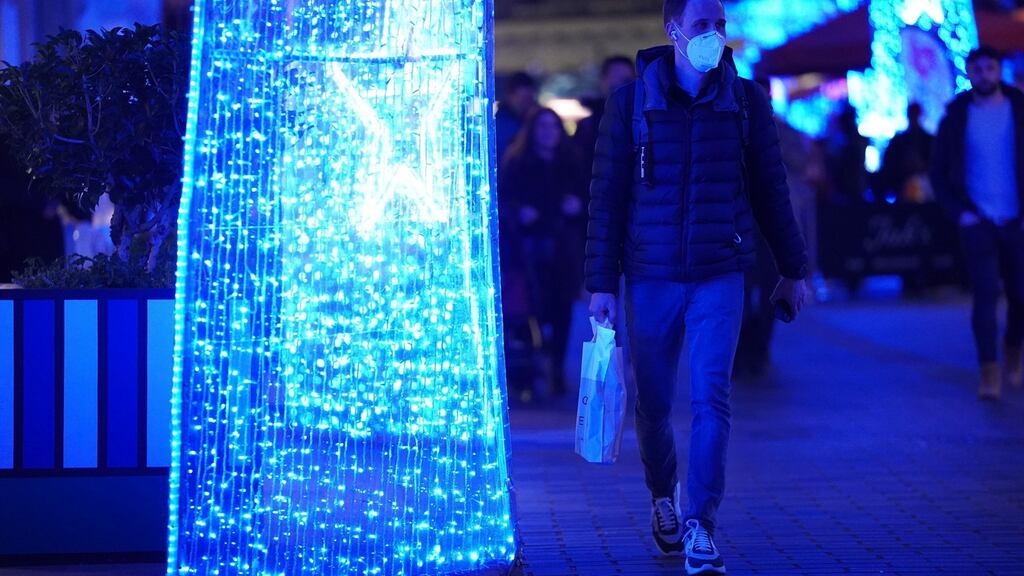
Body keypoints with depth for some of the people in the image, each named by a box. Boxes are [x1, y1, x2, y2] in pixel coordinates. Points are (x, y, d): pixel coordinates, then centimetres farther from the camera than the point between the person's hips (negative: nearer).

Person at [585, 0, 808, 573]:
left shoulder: (746, 100, 3)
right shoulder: (631, 102, -1)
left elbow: (770, 187, 10)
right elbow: (607, 197, 1)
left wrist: (794, 268, 13)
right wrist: (602, 282, -3)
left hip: (721, 275, 0)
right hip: (651, 277, 0)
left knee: (712, 397, -11)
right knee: (654, 403, 8)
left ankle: (701, 526, -9)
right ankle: (663, 499, 33)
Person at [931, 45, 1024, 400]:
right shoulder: (956, 118, 2)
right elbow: (939, 174, 7)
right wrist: (958, 212, -4)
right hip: (977, 221, -1)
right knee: (986, 292, -12)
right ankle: (989, 372, -11)